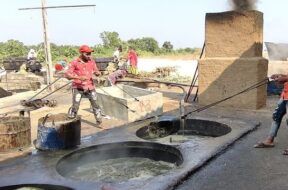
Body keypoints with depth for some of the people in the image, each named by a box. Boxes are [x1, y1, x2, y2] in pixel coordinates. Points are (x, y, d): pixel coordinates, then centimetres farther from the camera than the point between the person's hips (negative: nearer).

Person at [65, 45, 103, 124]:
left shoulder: (92, 62, 4)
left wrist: (98, 73, -13)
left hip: (90, 87, 4)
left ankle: (99, 120, 24)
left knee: (95, 104, 9)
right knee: (75, 106, -7)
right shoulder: (74, 63, -9)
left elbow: (96, 71, 13)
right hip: (78, 88, -4)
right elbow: (67, 74, -14)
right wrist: (79, 77, -28)